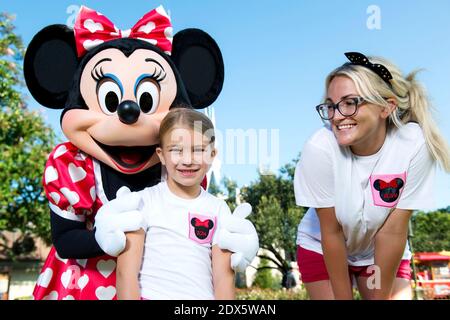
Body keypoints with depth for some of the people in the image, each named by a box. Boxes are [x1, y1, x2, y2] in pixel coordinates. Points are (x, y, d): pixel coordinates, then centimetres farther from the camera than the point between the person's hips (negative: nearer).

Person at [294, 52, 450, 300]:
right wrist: (343, 297, -13)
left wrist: (381, 296, -14)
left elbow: (393, 231, -21)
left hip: (385, 254, 1)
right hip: (322, 250, -1)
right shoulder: (320, 148, -29)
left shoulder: (414, 145, -27)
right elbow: (331, 232, -20)